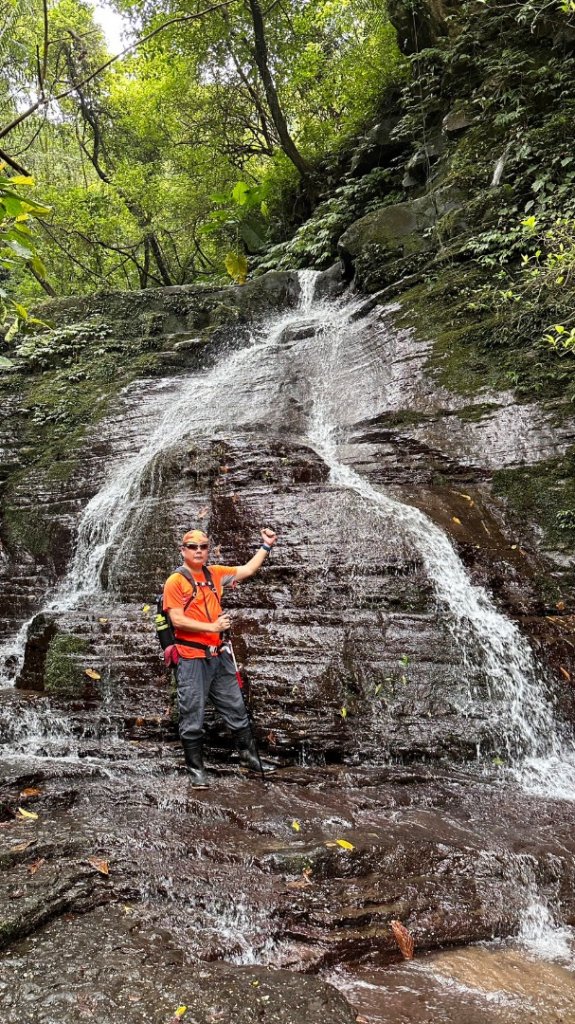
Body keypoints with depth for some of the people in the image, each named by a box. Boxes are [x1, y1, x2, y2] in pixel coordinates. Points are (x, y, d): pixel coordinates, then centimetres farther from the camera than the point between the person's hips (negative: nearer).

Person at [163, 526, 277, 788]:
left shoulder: (214, 574, 10)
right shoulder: (175, 581, -6)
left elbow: (247, 570, 17)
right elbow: (177, 620, -14)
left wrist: (266, 546, 14)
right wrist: (212, 626, -16)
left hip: (219, 656, 5)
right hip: (191, 659, -5)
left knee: (236, 710, 14)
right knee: (192, 718, 3)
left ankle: (251, 758, 29)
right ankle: (196, 768, 17)